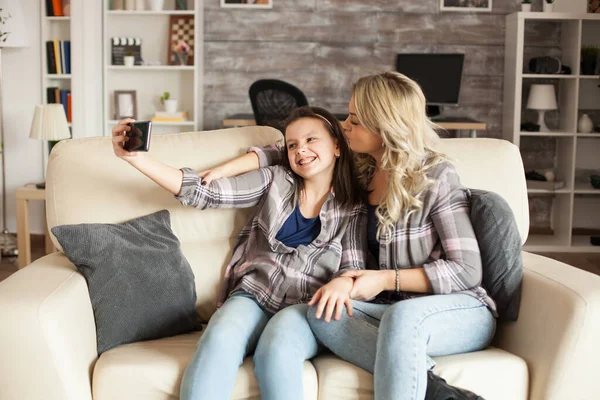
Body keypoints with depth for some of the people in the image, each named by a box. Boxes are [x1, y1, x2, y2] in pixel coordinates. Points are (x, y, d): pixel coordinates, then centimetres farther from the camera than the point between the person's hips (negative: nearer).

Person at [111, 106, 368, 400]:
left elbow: (354, 267, 4)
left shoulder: (353, 210, 9)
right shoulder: (275, 181, 9)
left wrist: (342, 283, -23)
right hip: (253, 295, 1)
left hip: (306, 308, -1)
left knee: (276, 346, -37)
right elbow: (205, 193, 2)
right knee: (219, 339, -34)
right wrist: (136, 158, -10)